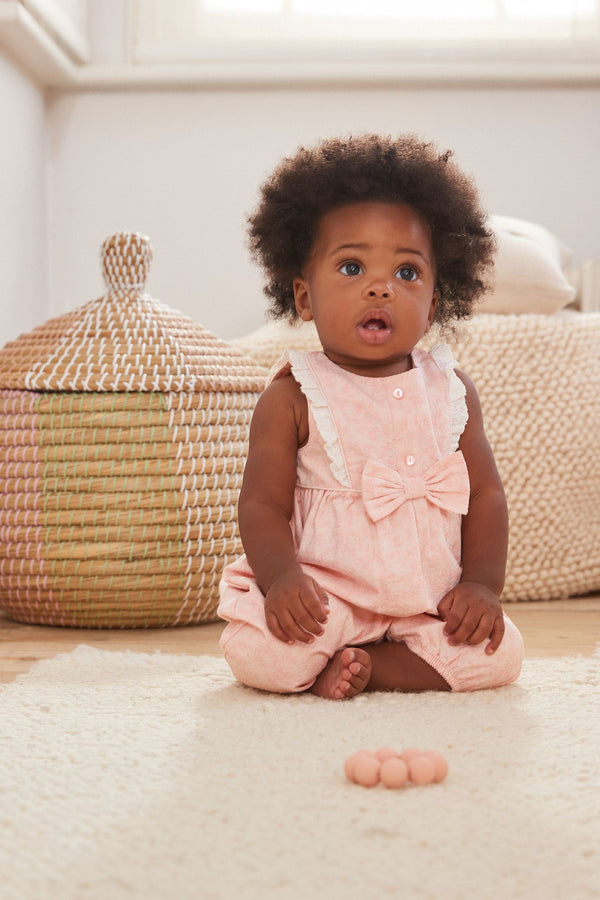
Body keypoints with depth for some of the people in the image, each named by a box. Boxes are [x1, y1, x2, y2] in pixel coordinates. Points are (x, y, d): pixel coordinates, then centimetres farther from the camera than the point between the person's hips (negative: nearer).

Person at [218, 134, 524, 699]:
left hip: (429, 602, 4)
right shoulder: (292, 397, -5)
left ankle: (355, 663, -6)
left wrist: (482, 583, -6)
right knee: (256, 651, -29)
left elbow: (485, 492, 6)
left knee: (498, 653, -17)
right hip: (323, 593, -4)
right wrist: (282, 578, -26)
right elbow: (262, 504, -9)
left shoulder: (450, 391, 5)